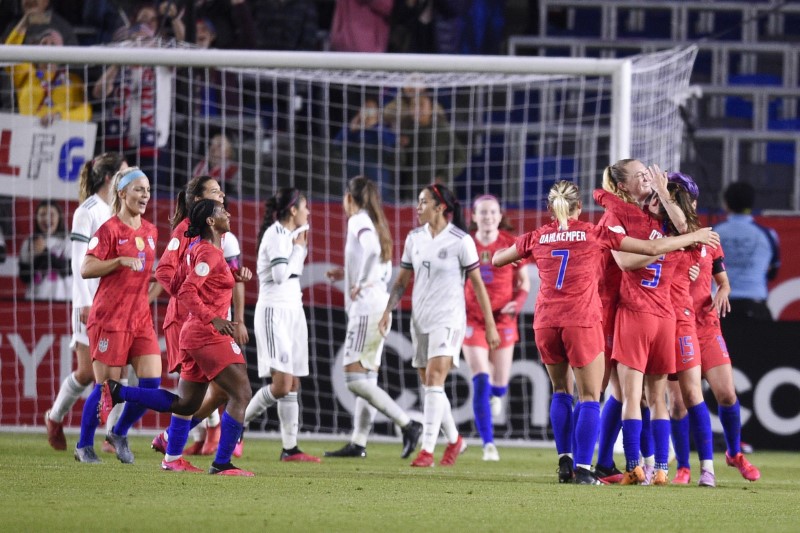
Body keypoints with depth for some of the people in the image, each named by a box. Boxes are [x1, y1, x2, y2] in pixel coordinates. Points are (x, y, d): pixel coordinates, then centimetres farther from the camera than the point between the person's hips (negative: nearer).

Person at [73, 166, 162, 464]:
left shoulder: (150, 232, 12)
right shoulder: (110, 230, -8)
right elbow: (86, 269, -15)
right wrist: (120, 261, -24)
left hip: (141, 317, 6)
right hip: (110, 317, -6)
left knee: (152, 381, -5)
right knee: (107, 385, -4)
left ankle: (119, 434, 16)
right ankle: (84, 446, 13)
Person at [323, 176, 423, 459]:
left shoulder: (359, 221, -9)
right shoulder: (376, 224, 18)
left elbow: (371, 248, -30)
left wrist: (361, 284, -21)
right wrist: (348, 275, 23)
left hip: (366, 306, -10)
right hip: (379, 306, 10)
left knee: (355, 378, -11)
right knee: (366, 378, 10)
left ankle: (407, 424, -17)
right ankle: (358, 443, 10)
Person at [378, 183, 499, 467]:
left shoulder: (461, 241, -9)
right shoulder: (414, 238, 7)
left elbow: (478, 284, -5)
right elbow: (402, 280, 15)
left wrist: (490, 326, -5)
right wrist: (388, 311, 3)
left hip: (448, 319, -6)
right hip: (420, 320, 6)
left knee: (434, 378, -18)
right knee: (429, 386, 10)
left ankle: (427, 449, -20)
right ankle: (454, 440, 30)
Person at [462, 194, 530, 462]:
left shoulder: (511, 244, -2)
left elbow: (524, 282, 5)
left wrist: (518, 302, -13)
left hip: (502, 320, 1)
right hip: (472, 319, -1)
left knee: (500, 383, 5)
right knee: (480, 382, -12)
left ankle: (496, 393, 46)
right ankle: (488, 444, -9)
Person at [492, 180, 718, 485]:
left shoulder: (537, 238, 8)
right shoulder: (595, 234, 1)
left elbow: (497, 260, 22)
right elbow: (653, 248, 2)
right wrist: (695, 237, 14)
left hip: (545, 323, 3)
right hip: (581, 323, -3)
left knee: (560, 391, 20)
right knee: (589, 396, 4)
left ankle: (564, 461, 11)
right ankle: (583, 468, -5)